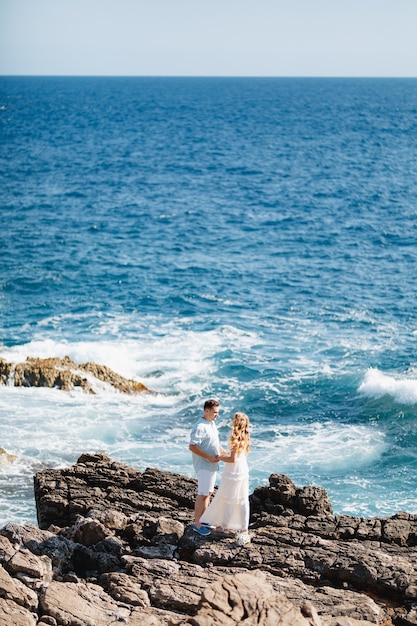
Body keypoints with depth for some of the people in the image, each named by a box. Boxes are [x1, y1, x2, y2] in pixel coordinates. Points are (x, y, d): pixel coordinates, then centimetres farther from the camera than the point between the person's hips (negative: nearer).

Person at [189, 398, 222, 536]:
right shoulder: (200, 427, -20)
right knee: (202, 495, -5)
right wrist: (209, 457, -25)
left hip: (212, 465, 9)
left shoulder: (212, 424, 10)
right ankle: (196, 524, 2)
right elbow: (192, 447, -25)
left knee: (208, 493, 16)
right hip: (203, 466, -9)